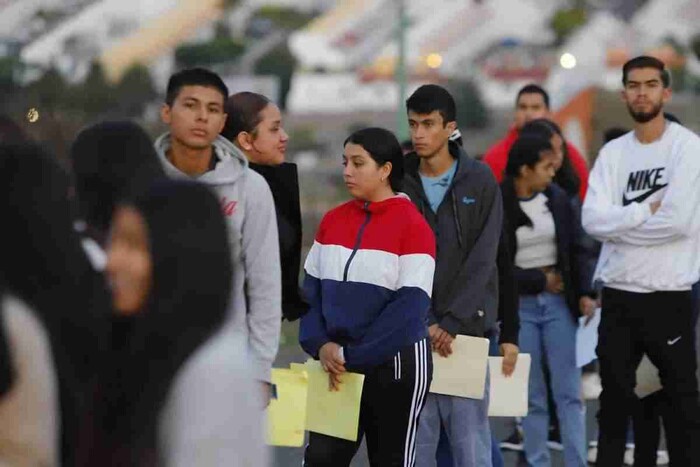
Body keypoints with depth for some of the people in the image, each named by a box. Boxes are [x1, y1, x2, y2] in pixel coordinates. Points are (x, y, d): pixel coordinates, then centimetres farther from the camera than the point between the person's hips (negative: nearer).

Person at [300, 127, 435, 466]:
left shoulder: (412, 225, -11)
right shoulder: (332, 220, 7)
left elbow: (410, 307, -17)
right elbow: (312, 288, 9)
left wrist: (354, 356, -18)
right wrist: (320, 344, -8)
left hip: (397, 364, -5)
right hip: (338, 363, 5)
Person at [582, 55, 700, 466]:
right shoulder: (613, 153, 7)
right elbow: (593, 220, -5)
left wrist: (620, 221, -7)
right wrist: (646, 209, -13)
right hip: (618, 296, 4)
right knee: (614, 400, 13)